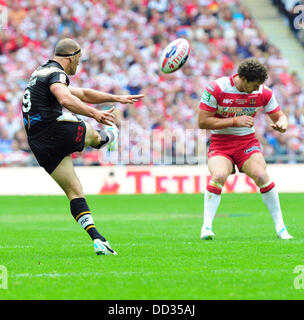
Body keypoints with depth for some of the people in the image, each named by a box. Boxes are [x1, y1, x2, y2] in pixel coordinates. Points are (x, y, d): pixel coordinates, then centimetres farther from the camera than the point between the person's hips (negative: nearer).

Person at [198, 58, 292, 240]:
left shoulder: (263, 92, -3)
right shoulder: (216, 89, -14)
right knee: (219, 176, -30)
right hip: (220, 143, -2)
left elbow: (278, 115, 10)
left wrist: (282, 124, -16)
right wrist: (235, 121, -20)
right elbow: (202, 122, -15)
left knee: (261, 175, -24)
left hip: (248, 142, 2)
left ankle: (280, 227, -12)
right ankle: (207, 227, -23)